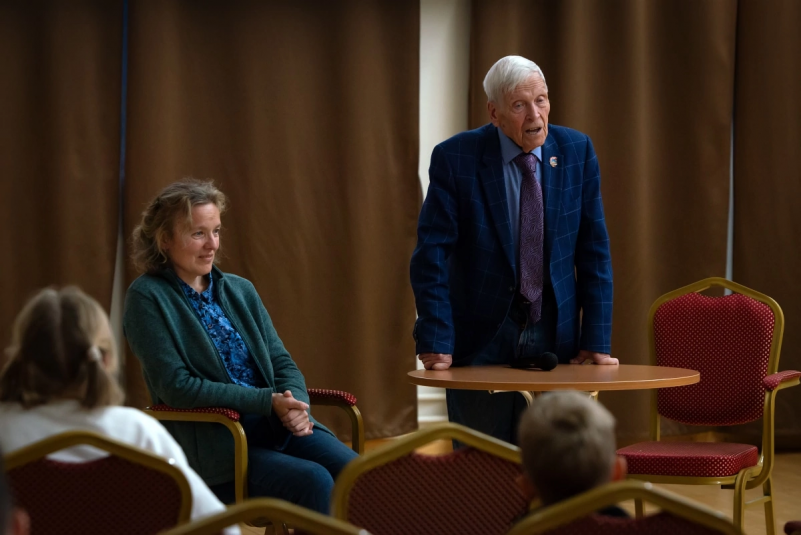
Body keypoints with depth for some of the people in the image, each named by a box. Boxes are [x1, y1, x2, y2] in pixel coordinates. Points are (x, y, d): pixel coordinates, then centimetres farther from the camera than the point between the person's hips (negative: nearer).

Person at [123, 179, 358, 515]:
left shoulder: (240, 291, 17)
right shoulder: (147, 298, -2)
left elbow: (281, 362, 15)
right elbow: (176, 386, -11)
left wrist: (295, 404, -10)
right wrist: (268, 402, -17)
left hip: (279, 425, 6)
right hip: (211, 444, -6)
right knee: (313, 482, -31)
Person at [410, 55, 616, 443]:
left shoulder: (577, 152, -1)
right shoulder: (455, 159, -10)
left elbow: (594, 252, 2)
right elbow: (431, 257, -10)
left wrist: (596, 341, -2)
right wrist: (436, 344, -17)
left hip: (555, 336, 2)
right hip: (482, 338, -2)